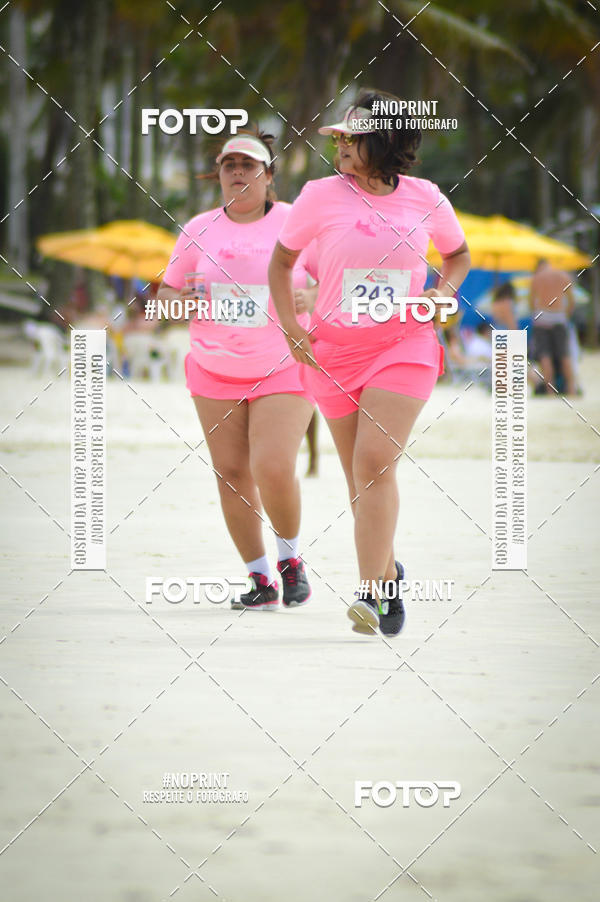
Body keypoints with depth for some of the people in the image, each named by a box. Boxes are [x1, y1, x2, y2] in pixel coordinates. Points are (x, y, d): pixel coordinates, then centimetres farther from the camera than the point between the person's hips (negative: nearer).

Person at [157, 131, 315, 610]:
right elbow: (167, 292, 12)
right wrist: (178, 300, -12)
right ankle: (261, 580, 11)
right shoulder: (199, 230, 4)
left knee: (275, 470, -16)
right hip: (214, 369, 3)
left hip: (284, 369, -3)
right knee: (231, 474, 0)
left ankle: (291, 558, 11)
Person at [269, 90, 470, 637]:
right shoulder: (321, 196, -2)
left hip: (404, 345, -2)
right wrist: (291, 329, 1)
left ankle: (373, 593, -17)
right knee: (360, 473, 6)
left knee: (374, 462, -17)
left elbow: (458, 252, 20)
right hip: (335, 347, 2)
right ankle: (387, 573, 28)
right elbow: (281, 261, 11)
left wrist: (444, 294, 1)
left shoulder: (425, 198, 1)